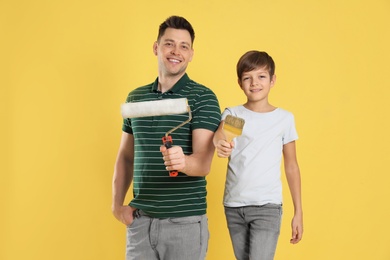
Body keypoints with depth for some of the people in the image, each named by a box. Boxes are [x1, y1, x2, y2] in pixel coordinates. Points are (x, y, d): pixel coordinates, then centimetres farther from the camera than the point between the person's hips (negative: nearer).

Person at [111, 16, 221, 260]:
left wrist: (183, 161, -36)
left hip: (185, 221, -4)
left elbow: (204, 163, -16)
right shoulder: (135, 97, 8)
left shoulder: (203, 98, -7)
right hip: (140, 219, 4)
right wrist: (117, 203, 6)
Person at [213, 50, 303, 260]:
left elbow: (291, 167, 5)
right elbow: (220, 132, -22)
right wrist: (220, 142, -47)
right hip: (234, 205, 2)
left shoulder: (285, 118, 1)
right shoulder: (232, 114, 1)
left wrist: (298, 212, 4)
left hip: (267, 205, -2)